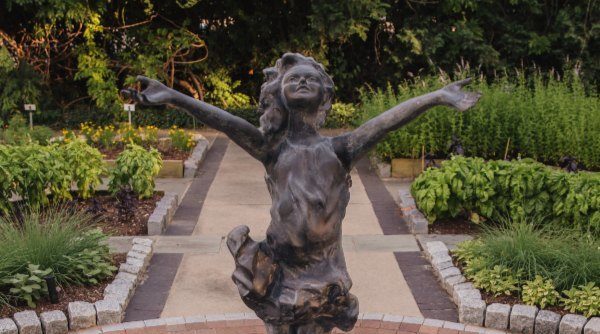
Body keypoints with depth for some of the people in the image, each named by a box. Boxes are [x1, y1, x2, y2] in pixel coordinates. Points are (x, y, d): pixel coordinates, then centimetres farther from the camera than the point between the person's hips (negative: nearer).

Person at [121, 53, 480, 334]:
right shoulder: (273, 149, -2)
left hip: (324, 276, 1)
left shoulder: (337, 150, -1)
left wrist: (438, 97, -26)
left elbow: (386, 121, -14)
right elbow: (226, 121, -16)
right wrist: (173, 97, -28)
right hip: (280, 273, 0)